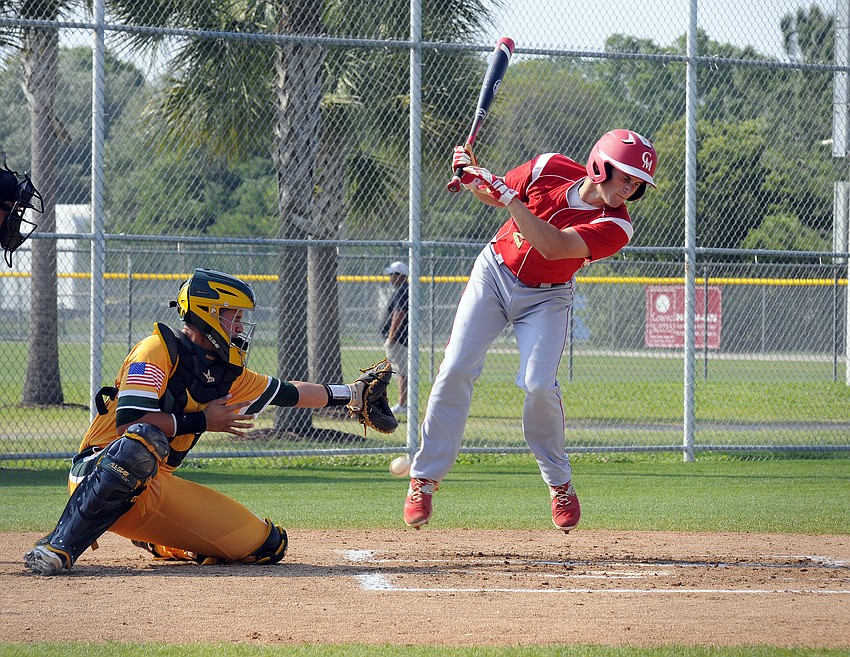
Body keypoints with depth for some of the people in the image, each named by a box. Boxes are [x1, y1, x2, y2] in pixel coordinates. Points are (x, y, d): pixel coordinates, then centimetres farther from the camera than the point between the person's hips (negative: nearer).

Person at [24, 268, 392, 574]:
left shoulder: (224, 371, 14)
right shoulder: (159, 350, -10)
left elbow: (286, 393, 27)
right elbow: (129, 421, -22)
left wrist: (351, 394, 29)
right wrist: (202, 422, -16)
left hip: (158, 486, 8)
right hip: (98, 473, -8)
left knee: (267, 546, 1)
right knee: (144, 441, -45)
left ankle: (156, 544, 21)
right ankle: (59, 547, -42)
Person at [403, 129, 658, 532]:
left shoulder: (614, 226, -23)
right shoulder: (549, 170, -15)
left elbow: (552, 246, -37)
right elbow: (494, 197, 5)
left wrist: (507, 195, -38)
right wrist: (472, 176, -16)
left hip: (545, 299, -2)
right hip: (494, 272, 2)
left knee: (539, 385, -20)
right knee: (456, 370, -10)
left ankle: (560, 484, 4)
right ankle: (425, 476, 0)